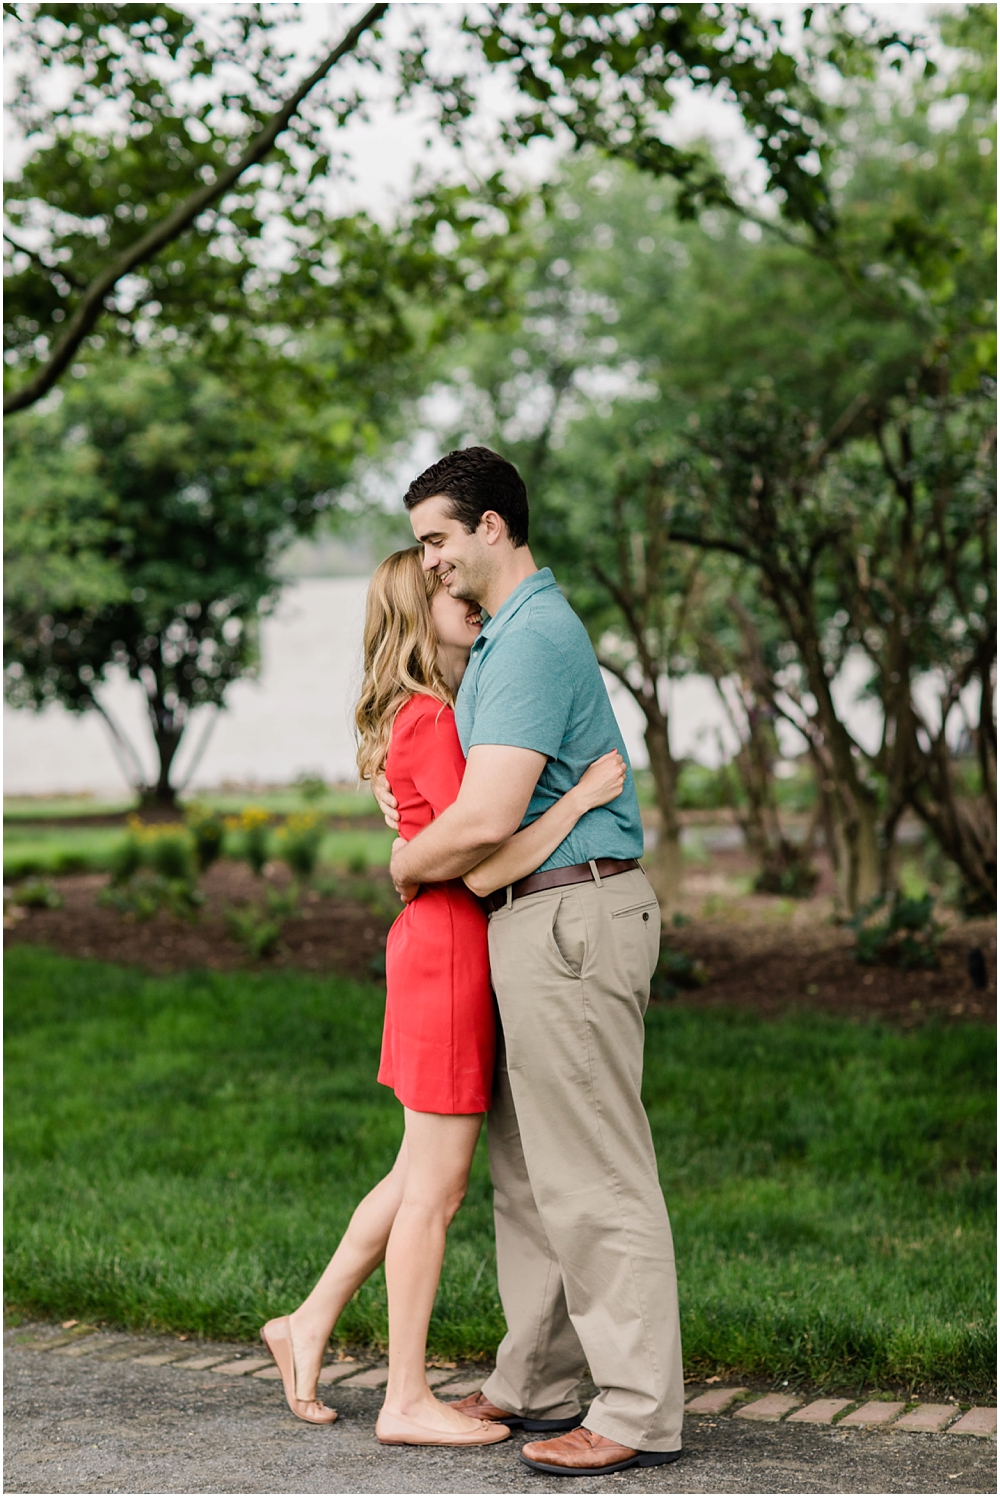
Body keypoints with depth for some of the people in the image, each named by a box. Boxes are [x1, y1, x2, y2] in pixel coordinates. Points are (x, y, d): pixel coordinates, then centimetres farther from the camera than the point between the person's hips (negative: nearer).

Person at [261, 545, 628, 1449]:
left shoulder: (435, 715, 14)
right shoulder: (434, 723, -16)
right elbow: (484, 866, -22)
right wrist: (582, 796, -21)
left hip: (441, 947, 10)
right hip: (450, 948, -10)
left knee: (425, 1176, 18)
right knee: (437, 1187, -1)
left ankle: (311, 1325, 28)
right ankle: (407, 1401, 9)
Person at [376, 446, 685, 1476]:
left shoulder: (534, 639, -16)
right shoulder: (505, 634, 18)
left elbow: (487, 822, -24)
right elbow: (474, 765, 34)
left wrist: (407, 865, -4)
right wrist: (402, 785, 12)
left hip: (570, 916, -11)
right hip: (537, 920, 11)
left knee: (592, 1178, -7)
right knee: (527, 1168, 15)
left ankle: (639, 1413, -1)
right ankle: (536, 1383, 24)